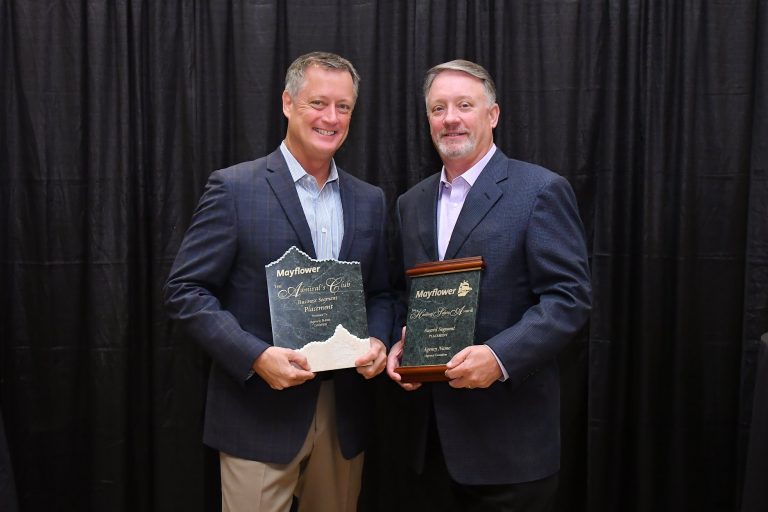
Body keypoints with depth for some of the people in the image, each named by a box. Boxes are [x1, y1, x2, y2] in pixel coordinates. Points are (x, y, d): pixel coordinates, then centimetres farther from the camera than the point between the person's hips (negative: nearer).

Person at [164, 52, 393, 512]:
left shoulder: (370, 200, 9)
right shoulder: (234, 188, -6)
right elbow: (186, 291, -8)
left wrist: (379, 341, -6)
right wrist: (256, 356, -19)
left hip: (345, 414, 5)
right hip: (261, 413, -4)